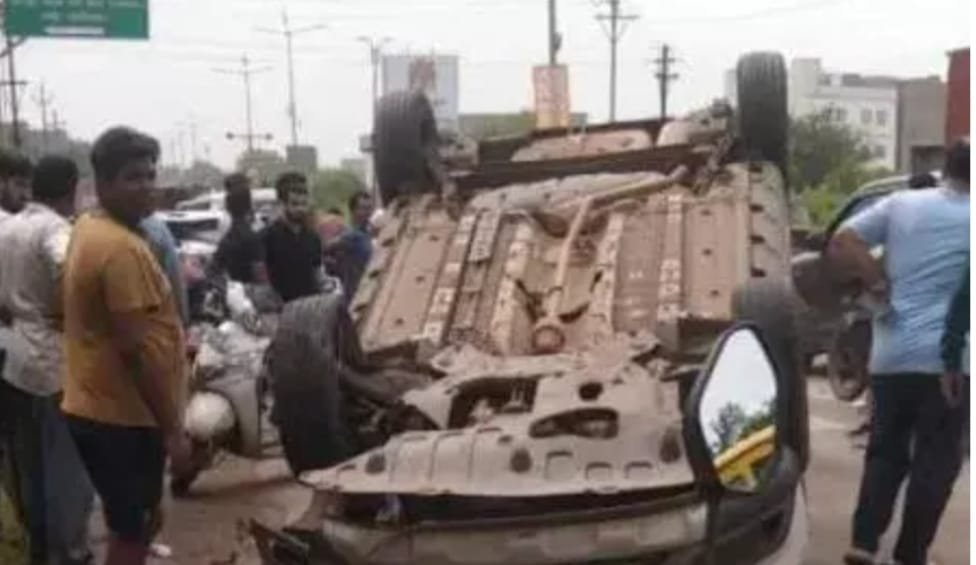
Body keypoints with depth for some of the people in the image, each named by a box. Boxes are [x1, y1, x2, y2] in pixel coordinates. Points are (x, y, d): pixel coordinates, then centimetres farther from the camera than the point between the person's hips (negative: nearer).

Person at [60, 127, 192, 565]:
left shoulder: (88, 229, 10)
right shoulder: (122, 248, -22)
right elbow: (138, 350, -24)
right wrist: (174, 430, -20)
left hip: (96, 408, 10)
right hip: (123, 417, -10)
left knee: (132, 527, 22)